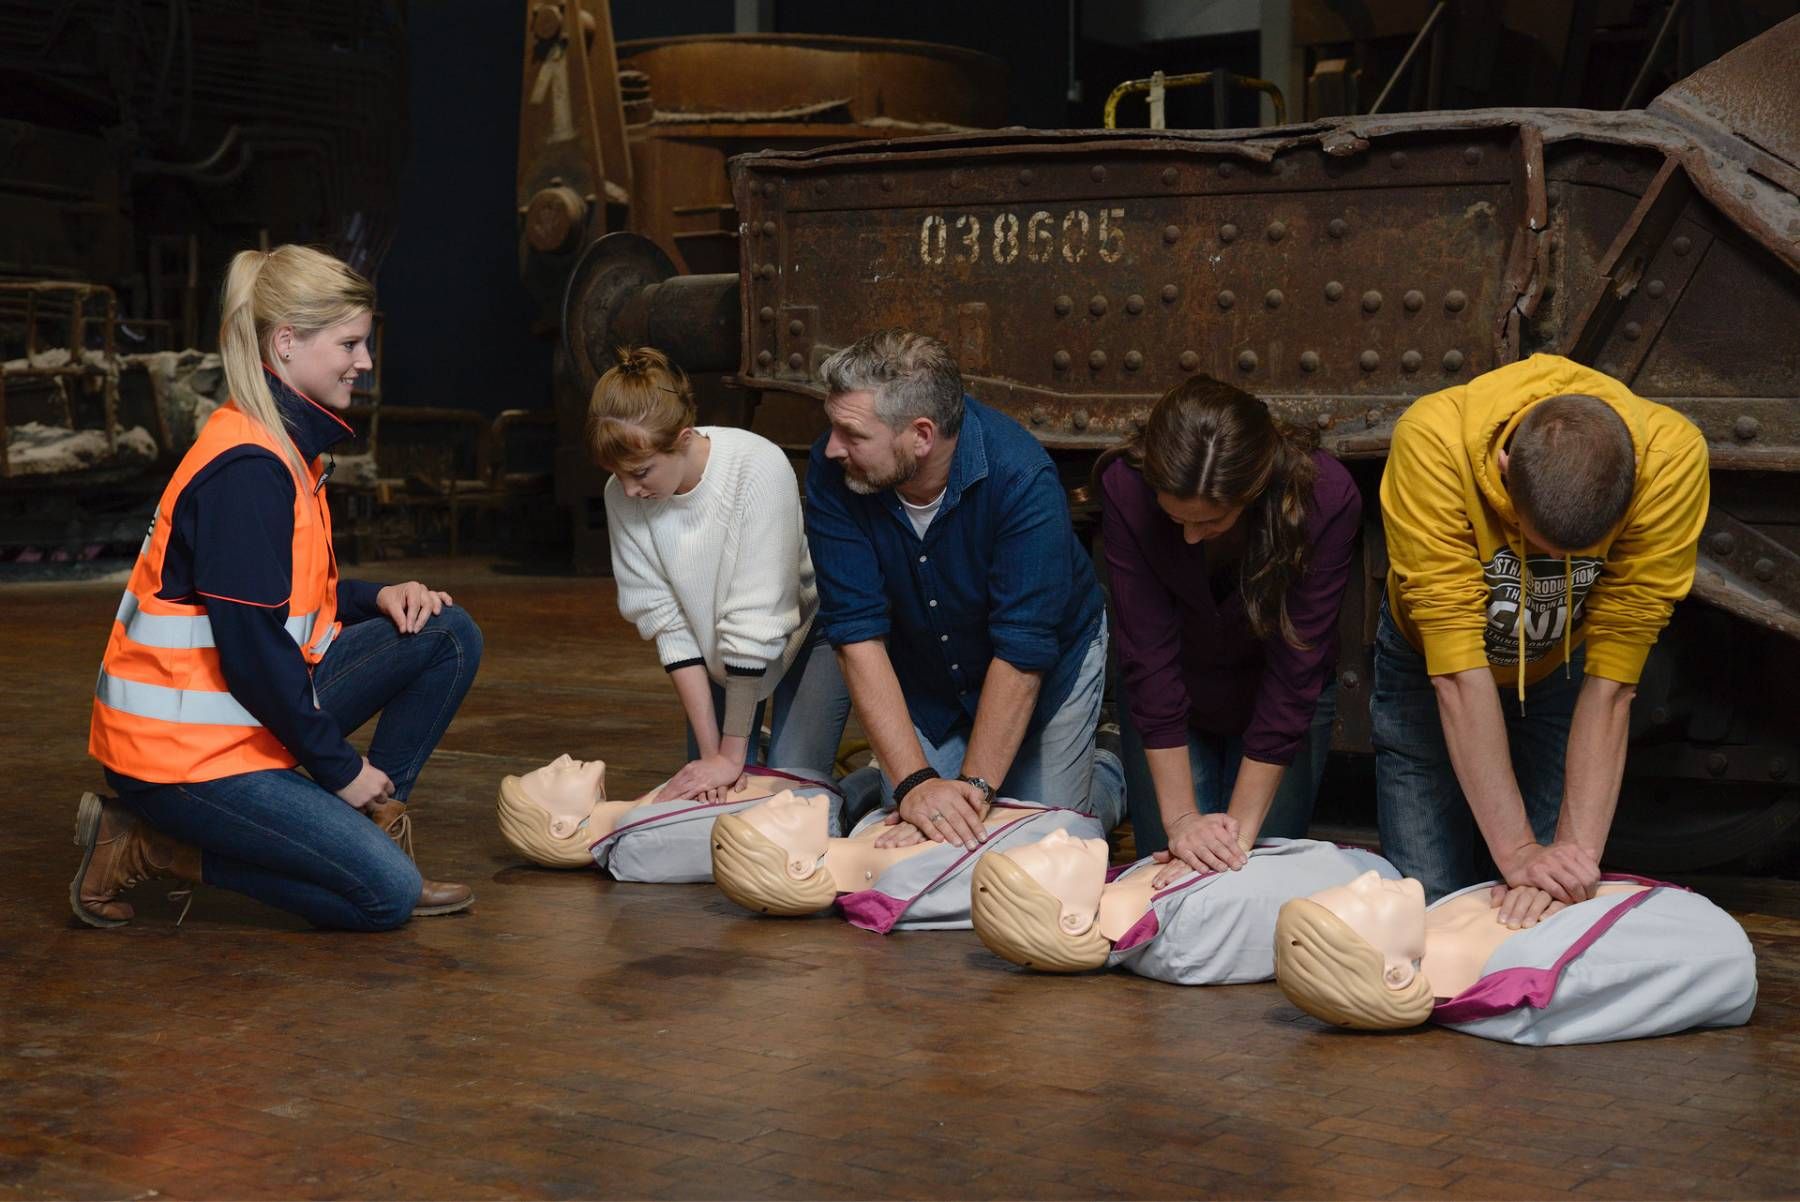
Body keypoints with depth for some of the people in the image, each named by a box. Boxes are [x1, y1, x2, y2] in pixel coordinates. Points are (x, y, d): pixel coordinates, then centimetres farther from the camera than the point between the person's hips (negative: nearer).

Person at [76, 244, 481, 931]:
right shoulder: (244, 470, -22)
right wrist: (339, 767, -14)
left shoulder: (287, 445, 10)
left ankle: (369, 821, 6)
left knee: (449, 635, 3)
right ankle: (146, 846, -3)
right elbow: (252, 648, -23)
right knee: (385, 895, -13)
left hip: (260, 705, 10)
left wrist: (379, 598, 1)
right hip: (182, 746, -10)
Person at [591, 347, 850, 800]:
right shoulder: (623, 497, -21)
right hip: (717, 651, 4)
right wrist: (711, 751, -23)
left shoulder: (759, 467, -35)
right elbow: (667, 624, -19)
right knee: (710, 792, -6)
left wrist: (731, 756, -30)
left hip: (807, 625, -3)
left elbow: (756, 620, -33)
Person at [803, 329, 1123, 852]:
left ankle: (1105, 773, 30)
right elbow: (858, 633, -27)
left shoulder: (1019, 476, -36)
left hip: (1046, 670, -3)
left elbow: (1021, 652, -33)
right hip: (922, 680, 3)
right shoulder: (831, 474, -25)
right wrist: (914, 783, -34)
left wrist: (974, 787, -34)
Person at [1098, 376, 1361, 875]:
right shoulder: (1125, 488, -30)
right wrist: (1179, 817, -28)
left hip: (1277, 699, 0)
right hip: (1167, 698, 1)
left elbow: (1294, 671, -29)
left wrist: (1241, 828, -27)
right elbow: (1147, 656, -27)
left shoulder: (1327, 498, -32)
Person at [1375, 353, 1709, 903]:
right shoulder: (1432, 442, -39)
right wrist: (1516, 849, -39)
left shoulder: (1672, 458, -34)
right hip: (1431, 666, -1)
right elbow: (1458, 670, -38)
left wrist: (1579, 848, -35)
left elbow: (1611, 681, -31)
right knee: (1428, 899, -5)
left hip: (1562, 669, 1)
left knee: (1560, 901, -5)